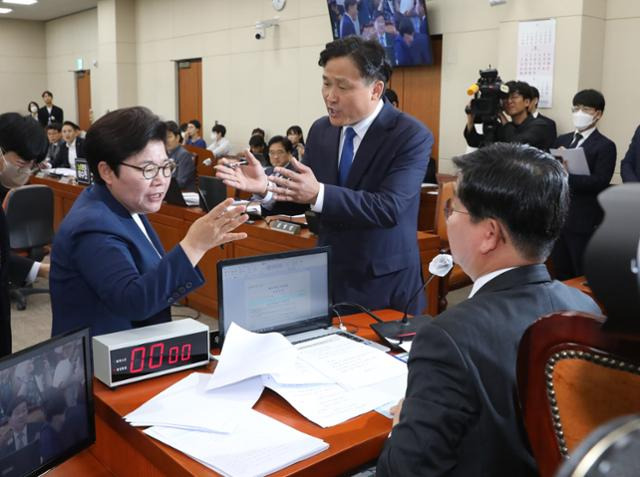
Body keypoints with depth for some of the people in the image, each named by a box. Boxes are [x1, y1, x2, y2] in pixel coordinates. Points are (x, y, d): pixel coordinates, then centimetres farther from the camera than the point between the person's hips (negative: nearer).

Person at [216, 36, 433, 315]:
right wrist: (266, 187, -17)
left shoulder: (411, 136, -15)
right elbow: (299, 198, 4)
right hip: (328, 277, 5)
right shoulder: (321, 130, 3)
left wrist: (319, 193, -34)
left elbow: (388, 208, -25)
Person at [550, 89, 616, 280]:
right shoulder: (562, 140, 14)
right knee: (561, 276, 13)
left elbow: (600, 182, -17)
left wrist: (566, 177, -26)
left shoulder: (605, 146, -5)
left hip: (584, 222, -5)